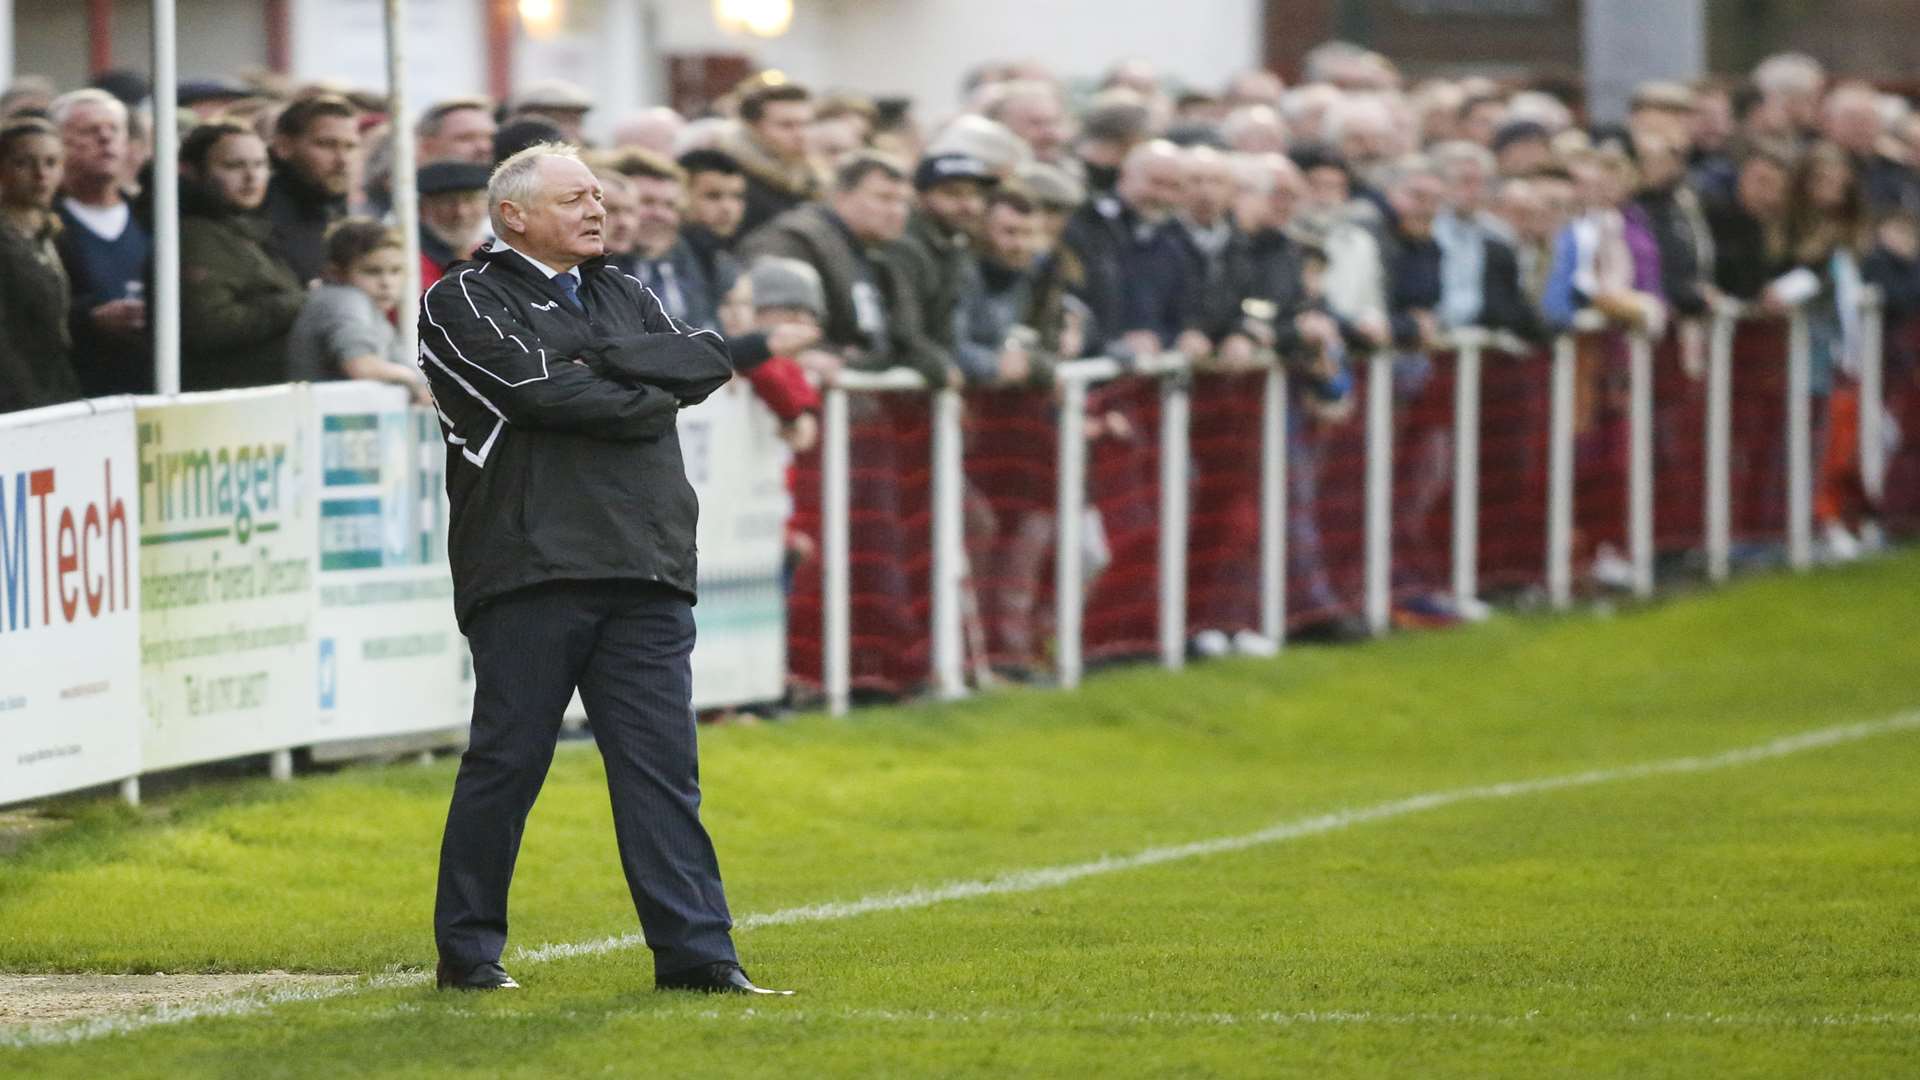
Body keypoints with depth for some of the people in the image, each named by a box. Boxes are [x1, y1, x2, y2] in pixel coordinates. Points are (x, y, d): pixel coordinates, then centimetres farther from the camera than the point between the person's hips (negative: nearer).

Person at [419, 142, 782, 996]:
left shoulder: (623, 297, 23)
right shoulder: (463, 302, 4)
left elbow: (708, 362, 6)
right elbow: (540, 390, -12)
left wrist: (603, 361, -6)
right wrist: (645, 395, -1)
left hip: (645, 571, 5)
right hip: (529, 566, -5)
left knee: (662, 764, 1)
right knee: (507, 761, -2)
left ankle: (697, 952, -1)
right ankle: (467, 951, 8)